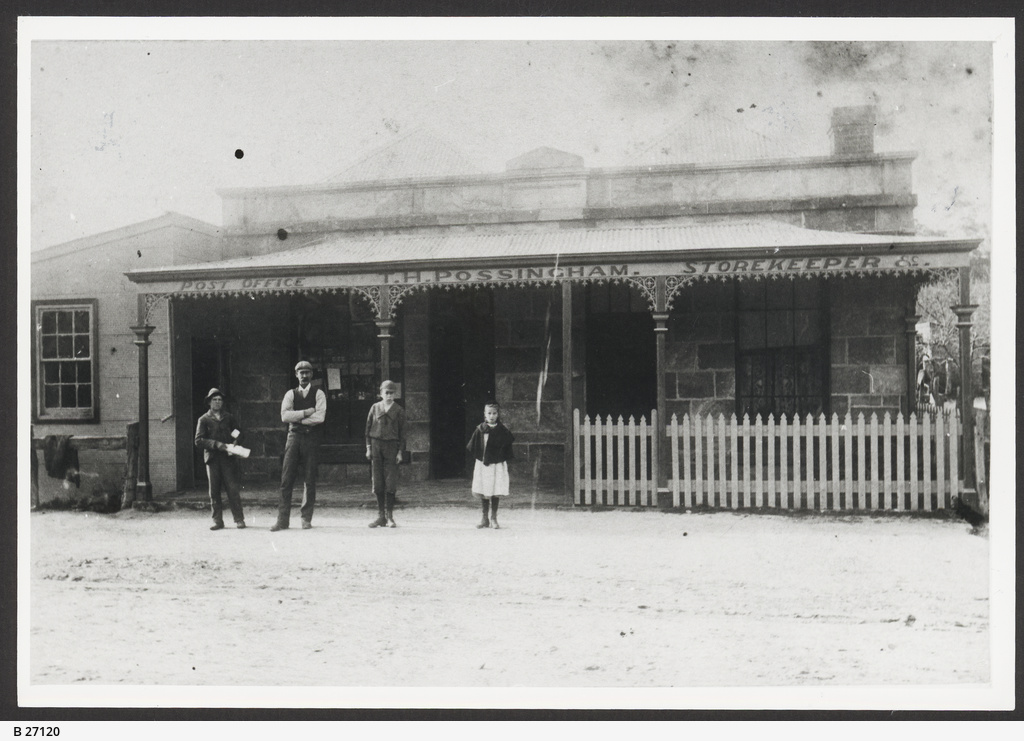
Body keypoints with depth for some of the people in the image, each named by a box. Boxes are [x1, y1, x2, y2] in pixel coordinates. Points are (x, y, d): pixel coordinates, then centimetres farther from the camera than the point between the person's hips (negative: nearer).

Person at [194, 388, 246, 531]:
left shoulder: (229, 418, 14)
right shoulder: (204, 420, 6)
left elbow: (239, 432, 17)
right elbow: (199, 440, -2)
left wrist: (233, 446, -3)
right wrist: (218, 445, -12)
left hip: (228, 458, 0)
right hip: (212, 459, 0)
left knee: (233, 489, -6)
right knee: (214, 491, 1)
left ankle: (239, 519, -1)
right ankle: (218, 521, 7)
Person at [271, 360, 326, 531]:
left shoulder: (318, 394, 5)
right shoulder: (290, 394, 11)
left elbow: (320, 417, -10)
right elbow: (285, 415, -5)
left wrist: (297, 418, -6)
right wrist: (307, 412, -10)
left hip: (311, 438, -1)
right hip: (294, 437, 1)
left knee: (310, 480, 1)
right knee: (286, 479, -4)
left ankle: (306, 519, 9)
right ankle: (282, 520, -2)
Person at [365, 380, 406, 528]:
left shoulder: (399, 410, 3)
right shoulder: (375, 408, 8)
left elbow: (402, 432, 4)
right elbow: (368, 427, 11)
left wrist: (400, 451, -1)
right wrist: (368, 447, 5)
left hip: (391, 446, -2)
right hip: (376, 445, 2)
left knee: (391, 483, -5)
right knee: (378, 483, 3)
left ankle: (389, 516, 3)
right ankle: (381, 516, 10)